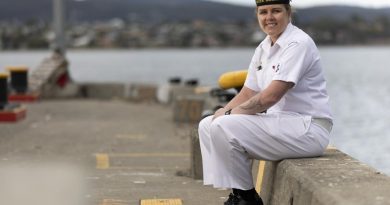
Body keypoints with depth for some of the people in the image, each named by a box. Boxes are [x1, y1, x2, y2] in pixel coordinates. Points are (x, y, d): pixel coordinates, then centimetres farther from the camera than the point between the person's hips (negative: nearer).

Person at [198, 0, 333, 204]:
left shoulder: (298, 44, -15)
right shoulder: (263, 48, 13)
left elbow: (270, 96, -22)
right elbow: (248, 93, 15)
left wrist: (230, 114, -14)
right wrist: (223, 112, -3)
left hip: (308, 129, -9)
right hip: (279, 122, 10)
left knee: (224, 127, -22)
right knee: (207, 125, 5)